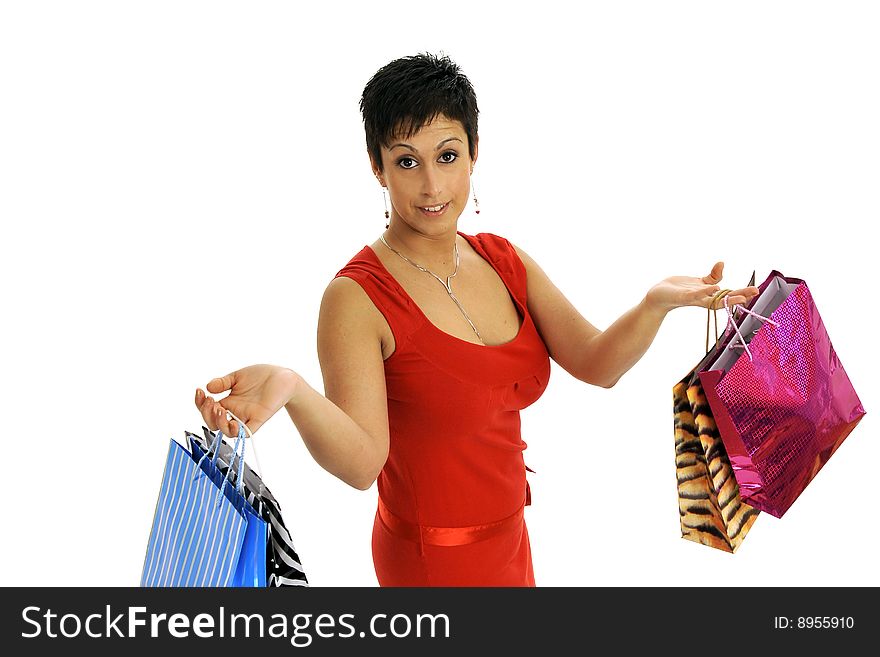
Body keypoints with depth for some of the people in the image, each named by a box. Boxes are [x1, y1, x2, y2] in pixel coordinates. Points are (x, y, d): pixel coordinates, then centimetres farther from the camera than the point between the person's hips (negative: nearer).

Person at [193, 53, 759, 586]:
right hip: (433, 558, -7)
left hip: (507, 536, 7)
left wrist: (659, 301, -23)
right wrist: (290, 389, -48)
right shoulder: (357, 297, -21)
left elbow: (596, 364, -6)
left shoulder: (504, 260, 0)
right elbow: (363, 462, -30)